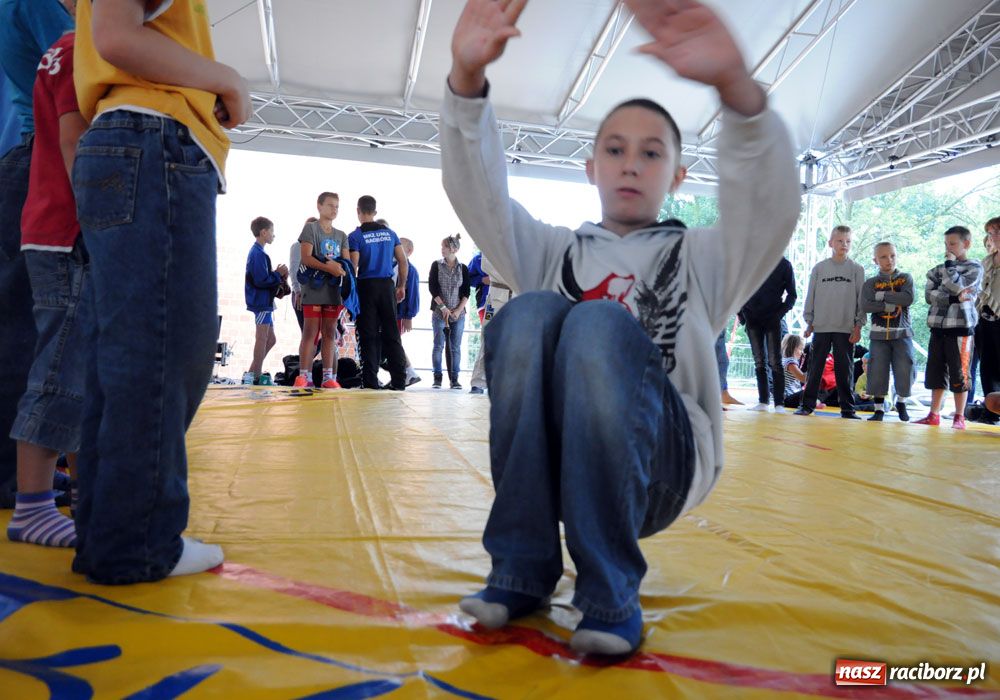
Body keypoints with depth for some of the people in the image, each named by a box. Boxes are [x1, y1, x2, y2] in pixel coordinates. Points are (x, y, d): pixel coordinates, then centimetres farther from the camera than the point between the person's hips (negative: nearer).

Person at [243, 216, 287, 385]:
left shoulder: (256, 252, 18)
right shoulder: (259, 254, -15)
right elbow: (261, 281, -21)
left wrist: (279, 276, 6)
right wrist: (278, 274, -10)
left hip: (264, 302, 10)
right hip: (261, 302, -10)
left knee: (270, 339, 14)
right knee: (262, 338, -5)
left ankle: (251, 374, 18)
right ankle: (257, 376, 1)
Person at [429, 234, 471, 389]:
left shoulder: (463, 268, 6)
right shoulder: (436, 265, 4)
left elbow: (466, 292, 3)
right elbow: (432, 287, -2)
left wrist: (458, 310, -8)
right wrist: (443, 307, -11)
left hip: (458, 313, 1)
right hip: (439, 312, -1)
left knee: (455, 347, 3)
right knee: (438, 345, -2)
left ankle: (454, 378, 8)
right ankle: (437, 378, 4)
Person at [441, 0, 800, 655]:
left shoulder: (700, 256, 15)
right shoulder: (555, 251, 21)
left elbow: (774, 207, -7)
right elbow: (477, 190, 4)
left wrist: (736, 86, -25)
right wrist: (468, 79, -14)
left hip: (665, 460, -1)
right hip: (549, 455, 2)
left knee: (600, 323, -29)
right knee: (529, 312, -25)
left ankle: (612, 589, -19)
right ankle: (522, 570, -17)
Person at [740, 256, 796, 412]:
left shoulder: (784, 265, 1)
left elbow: (792, 294, 4)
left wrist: (780, 312, -9)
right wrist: (741, 312, 2)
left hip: (772, 319, -2)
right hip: (752, 318, 3)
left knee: (774, 361, -6)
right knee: (759, 361, 5)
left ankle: (779, 403, -5)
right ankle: (763, 401, 9)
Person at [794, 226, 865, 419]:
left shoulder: (857, 269, 5)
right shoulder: (819, 268, 6)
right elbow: (810, 296, 9)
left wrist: (858, 325, -2)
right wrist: (809, 321, 5)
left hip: (847, 328, 0)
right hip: (821, 327, 1)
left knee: (845, 369, 4)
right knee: (815, 367, 4)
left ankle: (847, 408, 10)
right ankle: (807, 404, 10)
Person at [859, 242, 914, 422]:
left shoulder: (905, 278, 8)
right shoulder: (871, 283, 5)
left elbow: (908, 299, -12)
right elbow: (865, 306, -11)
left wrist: (882, 295, -12)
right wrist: (890, 306, -16)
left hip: (902, 333, 0)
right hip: (879, 334, 0)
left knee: (904, 372, -1)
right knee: (877, 373, -2)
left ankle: (901, 403, 24)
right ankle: (879, 409, 8)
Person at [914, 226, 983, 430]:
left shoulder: (974, 267, 1)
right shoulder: (939, 269, 14)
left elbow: (957, 286, -16)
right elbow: (929, 294, 0)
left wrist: (950, 264, -4)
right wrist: (955, 298, -13)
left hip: (960, 327, -5)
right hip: (938, 326, 5)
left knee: (959, 374, -1)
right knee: (936, 372, 7)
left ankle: (959, 417, 7)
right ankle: (934, 415, 13)